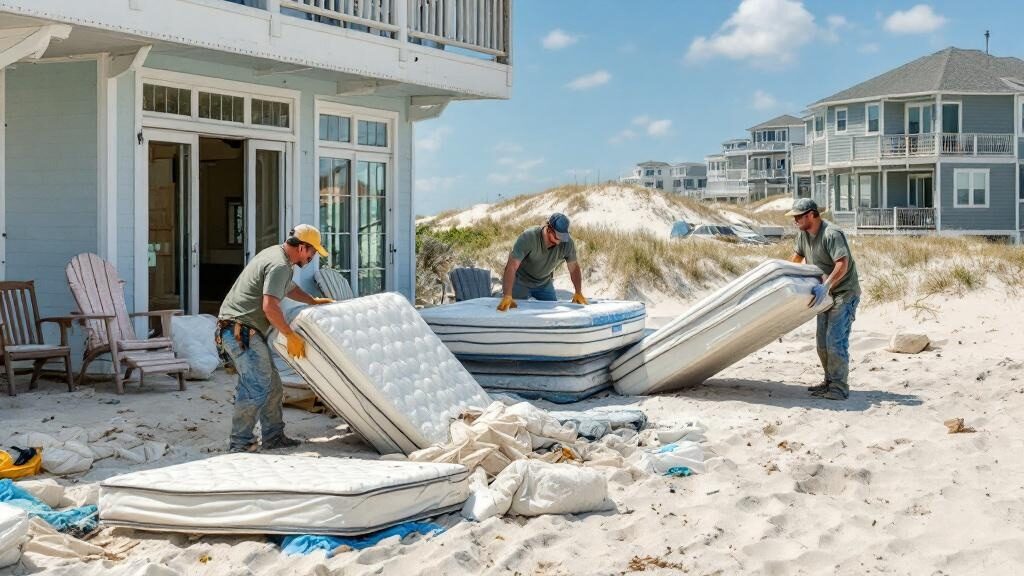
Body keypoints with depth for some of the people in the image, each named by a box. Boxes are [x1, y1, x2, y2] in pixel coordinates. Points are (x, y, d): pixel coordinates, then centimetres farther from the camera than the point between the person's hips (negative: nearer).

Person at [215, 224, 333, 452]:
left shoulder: (274, 254, 19)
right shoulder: (280, 265, -15)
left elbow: (289, 288, 38)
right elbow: (269, 307, -25)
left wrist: (314, 301, 39)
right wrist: (291, 336, -17)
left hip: (240, 330, 11)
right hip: (242, 330, -11)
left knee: (272, 386, 12)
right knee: (257, 387, -12)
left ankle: (273, 437, 17)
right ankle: (240, 442, -7)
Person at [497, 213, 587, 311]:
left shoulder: (567, 242, -22)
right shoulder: (528, 237, -33)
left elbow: (574, 268, -9)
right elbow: (511, 267, -39)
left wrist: (578, 293, -21)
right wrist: (507, 296, -49)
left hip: (545, 283, 4)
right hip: (521, 281, -4)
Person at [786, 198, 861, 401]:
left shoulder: (832, 234, -23)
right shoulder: (803, 233, 3)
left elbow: (842, 265, -33)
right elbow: (797, 256, 21)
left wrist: (825, 287, -40)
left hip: (844, 293, -9)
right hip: (827, 293, 9)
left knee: (835, 341, -13)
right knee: (823, 341, 13)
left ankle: (839, 389, -9)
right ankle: (830, 382, 26)